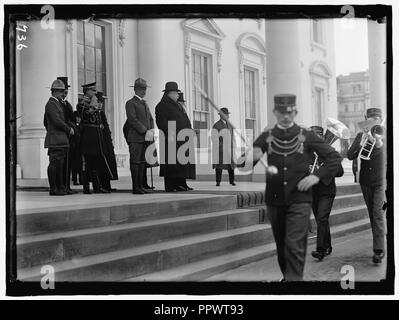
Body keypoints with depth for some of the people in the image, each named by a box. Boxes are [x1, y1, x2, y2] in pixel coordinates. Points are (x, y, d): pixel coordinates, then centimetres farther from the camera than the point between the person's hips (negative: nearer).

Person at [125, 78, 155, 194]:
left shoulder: (145, 103, 22)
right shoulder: (130, 103, -4)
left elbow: (150, 118, 20)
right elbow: (133, 119, -13)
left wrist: (151, 131, 2)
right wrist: (145, 131, -16)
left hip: (146, 138, 8)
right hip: (136, 138, -8)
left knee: (142, 162, 8)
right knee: (135, 162, -5)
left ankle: (140, 186, 13)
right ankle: (135, 187, -3)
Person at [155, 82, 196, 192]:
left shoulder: (178, 105, 24)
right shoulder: (162, 106, -6)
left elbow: (185, 120, 27)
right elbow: (161, 122, -15)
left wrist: (190, 132, 17)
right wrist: (169, 134, -23)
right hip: (171, 139, -9)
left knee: (182, 162, 9)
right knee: (171, 162, -8)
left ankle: (180, 184, 15)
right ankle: (170, 186, -5)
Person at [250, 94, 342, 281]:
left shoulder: (306, 136, 0)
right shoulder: (267, 137, 3)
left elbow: (334, 158, 4)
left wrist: (317, 176, -9)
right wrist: (252, 157, -29)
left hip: (299, 199, -2)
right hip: (274, 200, 3)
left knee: (294, 245, -12)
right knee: (281, 245, 16)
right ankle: (287, 276, 35)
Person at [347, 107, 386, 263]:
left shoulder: (383, 135, -3)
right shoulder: (360, 136, 2)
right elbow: (350, 156, -7)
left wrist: (378, 142, -41)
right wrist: (361, 144, -23)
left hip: (381, 181, -3)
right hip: (365, 180, 3)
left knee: (379, 214, -12)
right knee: (372, 214, 12)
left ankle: (379, 250, -13)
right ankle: (378, 244, 25)